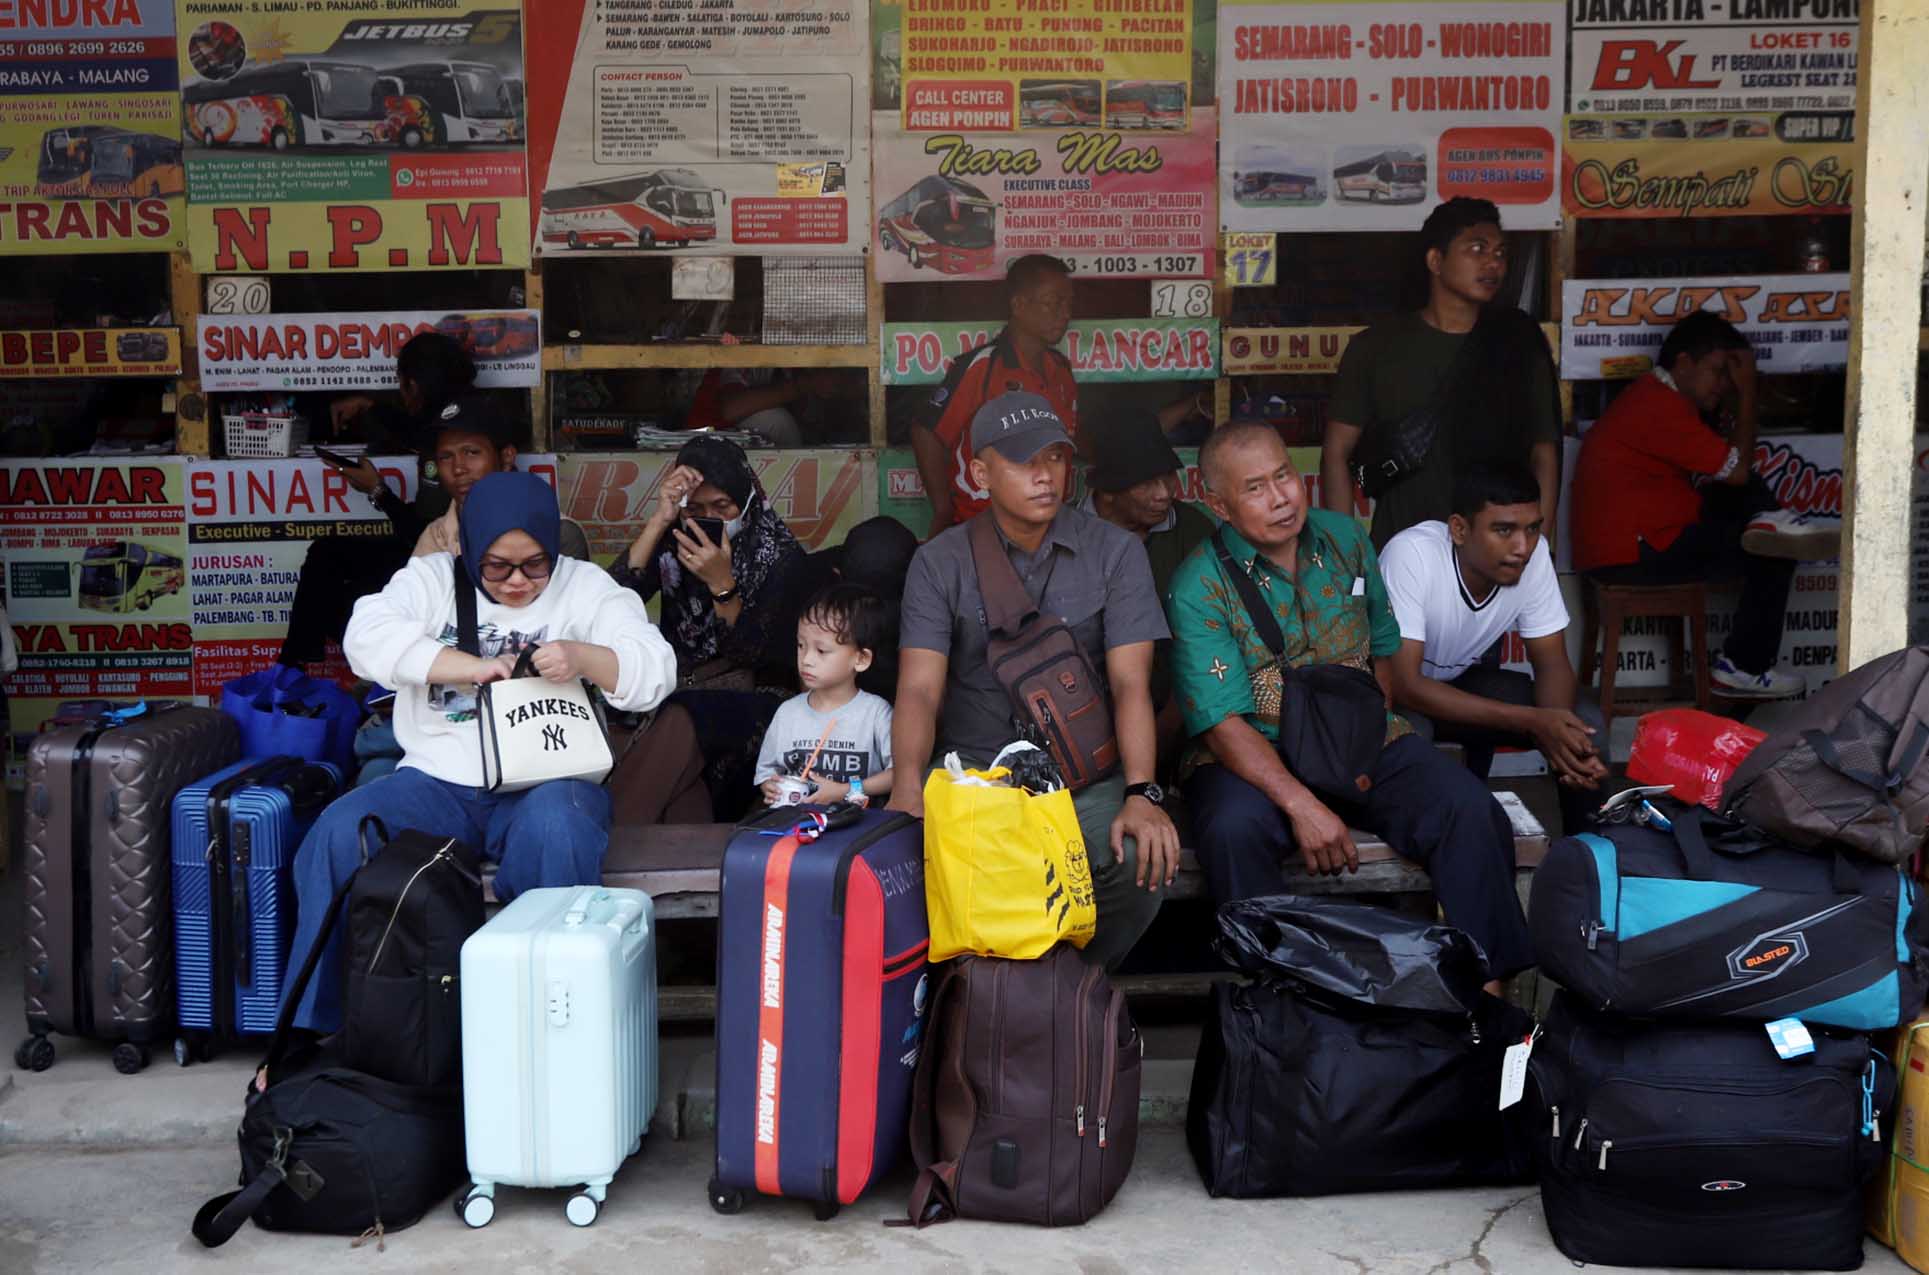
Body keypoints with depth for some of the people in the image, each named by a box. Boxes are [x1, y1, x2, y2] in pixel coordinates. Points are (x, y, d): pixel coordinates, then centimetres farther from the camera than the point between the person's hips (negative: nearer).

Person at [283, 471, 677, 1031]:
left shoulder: (585, 587, 9)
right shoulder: (432, 578, 10)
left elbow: (654, 670, -1)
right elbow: (368, 636, -8)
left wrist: (583, 658, -21)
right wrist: (469, 666, -16)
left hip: (545, 781, -1)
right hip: (439, 779, 2)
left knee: (555, 827, -37)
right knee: (339, 833, -25)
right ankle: (312, 1030, -12)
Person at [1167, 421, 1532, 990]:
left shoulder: (1344, 538, 7)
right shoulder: (1199, 588, -9)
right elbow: (1223, 723, -16)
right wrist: (1300, 804, -29)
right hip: (1252, 757, -4)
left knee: (1470, 809, -21)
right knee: (1232, 829, -37)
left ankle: (1487, 983, -12)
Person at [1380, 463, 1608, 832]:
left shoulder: (1534, 553, -18)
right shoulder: (1411, 554, -33)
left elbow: (1552, 663, -9)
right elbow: (1405, 685, -35)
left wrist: (1562, 730, -32)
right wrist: (1530, 721, -39)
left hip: (1465, 681, 5)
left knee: (1584, 722, -15)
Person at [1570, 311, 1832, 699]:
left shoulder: (1652, 395, 15)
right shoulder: (1663, 408, -19)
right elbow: (1737, 469, -14)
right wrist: (1747, 392, -8)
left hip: (1618, 541, 11)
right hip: (1633, 557, -11)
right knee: (1773, 558, -2)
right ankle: (1744, 667, 6)